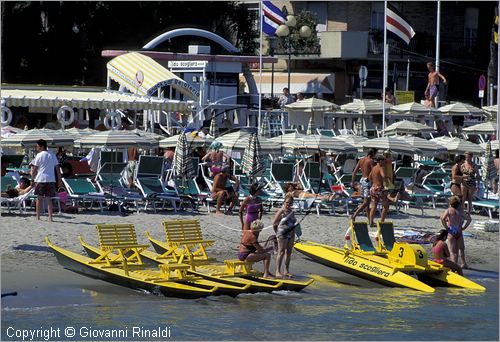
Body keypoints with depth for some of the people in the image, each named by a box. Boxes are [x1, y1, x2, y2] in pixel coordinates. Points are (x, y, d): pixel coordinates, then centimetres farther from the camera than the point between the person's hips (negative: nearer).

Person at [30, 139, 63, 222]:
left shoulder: (39, 155, -3)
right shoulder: (52, 155, 11)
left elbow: (35, 169, -3)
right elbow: (57, 169, 10)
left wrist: (32, 179, 6)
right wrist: (59, 181, 13)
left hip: (40, 179, -3)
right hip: (51, 179, 3)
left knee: (39, 198, 6)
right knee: (49, 199, 5)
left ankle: (38, 217, 8)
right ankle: (50, 217, -3)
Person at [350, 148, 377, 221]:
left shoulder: (361, 160, 10)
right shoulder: (371, 161, -11)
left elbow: (354, 171, 10)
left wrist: (352, 181, 16)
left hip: (362, 180, 8)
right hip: (368, 181, -8)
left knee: (367, 202, 12)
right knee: (366, 202, -7)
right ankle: (354, 216, -18)